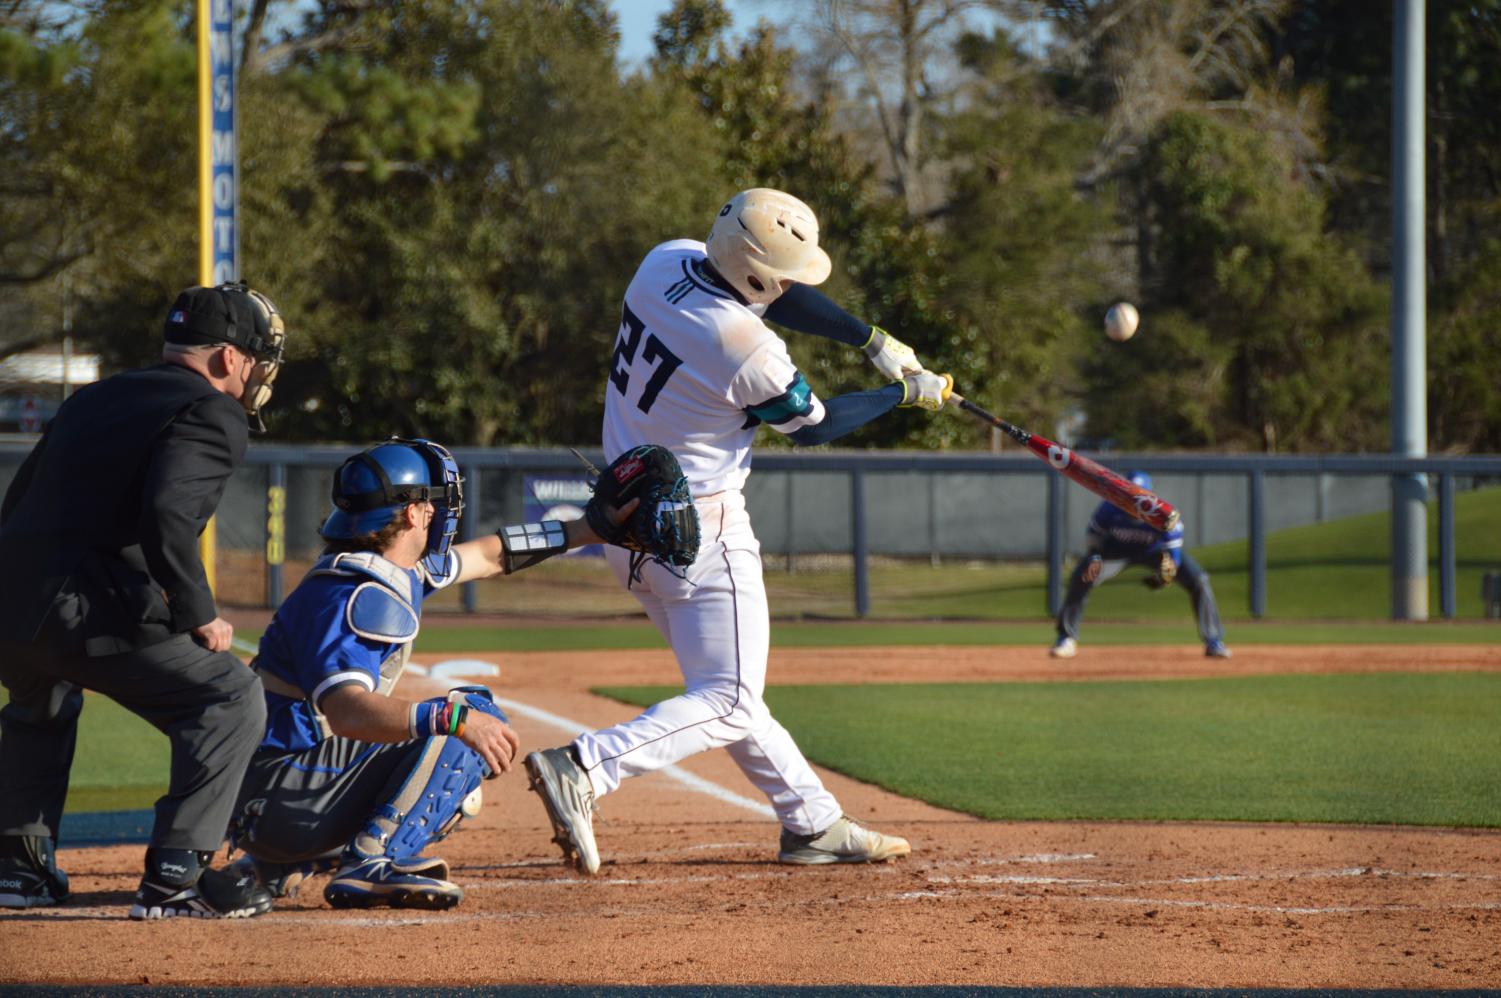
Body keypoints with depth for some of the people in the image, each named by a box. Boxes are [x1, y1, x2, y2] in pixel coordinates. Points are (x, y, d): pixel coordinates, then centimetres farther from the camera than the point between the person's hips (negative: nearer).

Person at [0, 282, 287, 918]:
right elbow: (167, 516, -19)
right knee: (231, 699, 0)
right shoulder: (212, 417, -2)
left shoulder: (95, 399, 24)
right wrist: (198, 615, -10)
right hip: (87, 612, -8)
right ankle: (175, 876, -8)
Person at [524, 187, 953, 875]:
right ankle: (583, 769, -20)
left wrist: (872, 340, 8)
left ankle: (812, 820, 25)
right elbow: (815, 426, -7)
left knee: (722, 687, 16)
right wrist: (906, 393, 6)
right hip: (699, 531, -9)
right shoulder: (748, 352, -26)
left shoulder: (666, 263, -5)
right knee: (729, 703, -4)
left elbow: (771, 295, 11)